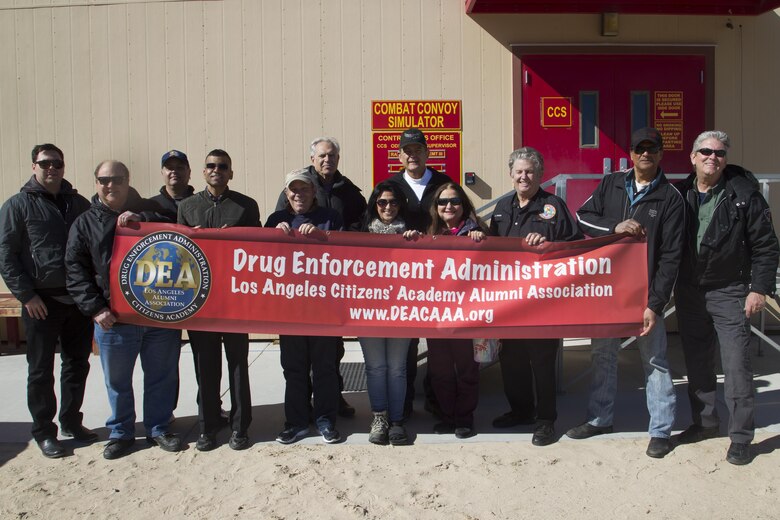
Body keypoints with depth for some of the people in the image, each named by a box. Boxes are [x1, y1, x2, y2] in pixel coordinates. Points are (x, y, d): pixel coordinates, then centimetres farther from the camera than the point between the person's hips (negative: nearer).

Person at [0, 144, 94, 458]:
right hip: (41, 302, -4)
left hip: (79, 299, 4)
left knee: (77, 364, 12)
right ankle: (44, 431, 17)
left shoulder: (79, 204, 11)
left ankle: (71, 422, 27)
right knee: (41, 370, 5)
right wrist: (26, 295, -12)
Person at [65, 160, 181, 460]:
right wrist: (95, 308, -9)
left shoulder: (148, 211, 10)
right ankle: (120, 433, 28)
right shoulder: (85, 223, 8)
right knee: (117, 382, 10)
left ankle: (158, 429, 27)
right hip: (114, 320, 0)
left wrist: (141, 220, -16)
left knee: (161, 377, 10)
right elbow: (75, 270, 2)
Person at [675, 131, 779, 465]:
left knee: (736, 365, -3)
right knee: (697, 362, 13)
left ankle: (741, 437, 9)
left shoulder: (744, 193, -7)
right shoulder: (680, 195, 3)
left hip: (729, 293, -4)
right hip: (688, 292, 4)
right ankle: (705, 421, 29)